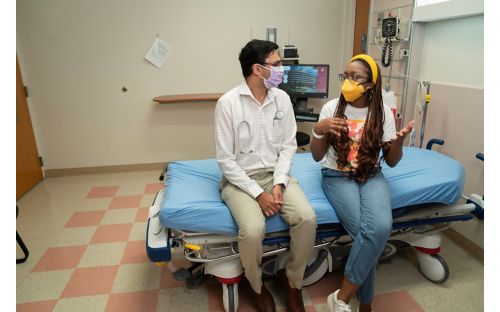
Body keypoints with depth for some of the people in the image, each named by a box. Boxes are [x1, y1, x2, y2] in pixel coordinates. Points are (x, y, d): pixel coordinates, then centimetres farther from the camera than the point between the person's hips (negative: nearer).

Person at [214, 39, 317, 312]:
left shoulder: (282, 98, 2)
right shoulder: (227, 103, -12)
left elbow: (288, 146, 4)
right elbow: (225, 159, -12)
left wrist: (278, 184, -10)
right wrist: (257, 194, -17)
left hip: (276, 174, 4)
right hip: (240, 178, -3)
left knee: (307, 218, -21)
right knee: (253, 230, -29)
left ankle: (292, 279, 8)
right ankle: (257, 287, 5)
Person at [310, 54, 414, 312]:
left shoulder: (383, 112, 0)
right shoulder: (331, 108, -5)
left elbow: (391, 161, 2)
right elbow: (317, 157, -4)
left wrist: (399, 141, -19)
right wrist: (318, 131, -23)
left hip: (371, 176, 2)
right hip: (337, 177, -2)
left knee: (381, 227, -28)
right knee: (368, 231, -25)